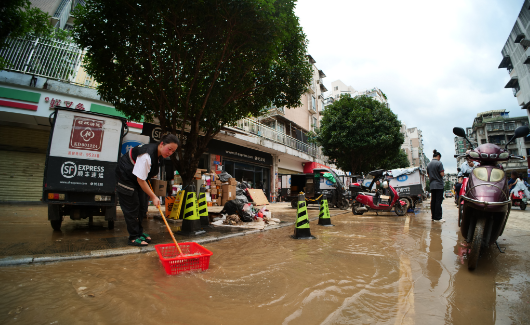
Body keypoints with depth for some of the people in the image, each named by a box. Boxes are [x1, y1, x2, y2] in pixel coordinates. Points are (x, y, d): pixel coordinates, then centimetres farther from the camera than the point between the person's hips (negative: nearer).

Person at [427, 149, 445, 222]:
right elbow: (442, 174, -12)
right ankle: (437, 218, -3)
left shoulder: (428, 164, 10)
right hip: (439, 185, -6)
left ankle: (433, 216, 16)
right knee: (438, 201, -4)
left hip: (432, 185, 6)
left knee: (433, 201, 10)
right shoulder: (439, 163, -10)